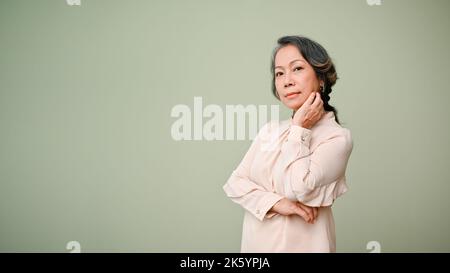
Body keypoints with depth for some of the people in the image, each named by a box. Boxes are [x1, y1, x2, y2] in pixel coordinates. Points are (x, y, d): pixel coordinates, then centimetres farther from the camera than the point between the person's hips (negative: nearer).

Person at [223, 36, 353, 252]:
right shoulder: (269, 130, 5)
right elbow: (234, 183, -1)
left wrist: (299, 129, -14)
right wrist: (276, 203, -17)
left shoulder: (337, 137, -11)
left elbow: (299, 189, -23)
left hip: (300, 243, -4)